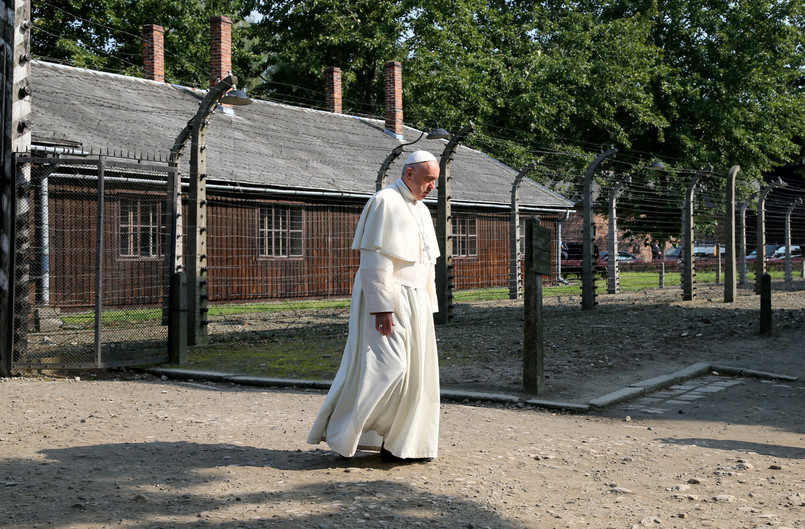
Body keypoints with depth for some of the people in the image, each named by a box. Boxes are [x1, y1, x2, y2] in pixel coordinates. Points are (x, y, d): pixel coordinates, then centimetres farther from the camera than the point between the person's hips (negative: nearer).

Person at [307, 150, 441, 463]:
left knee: (412, 371, 6)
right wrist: (383, 307, -23)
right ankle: (340, 431, 1)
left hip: (414, 303, 9)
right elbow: (375, 260, -19)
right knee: (386, 367, -13)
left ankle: (401, 445, 12)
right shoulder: (385, 202, -12)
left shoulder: (420, 211, 17)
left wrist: (428, 307, 17)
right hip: (387, 299, -9)